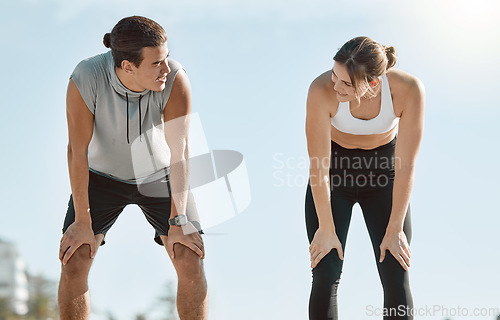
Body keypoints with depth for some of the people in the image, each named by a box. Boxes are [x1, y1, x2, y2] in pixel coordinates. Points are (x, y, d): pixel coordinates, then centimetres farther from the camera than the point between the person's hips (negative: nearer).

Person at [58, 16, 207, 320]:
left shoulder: (175, 78, -30)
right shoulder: (86, 79, -31)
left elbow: (179, 151, -29)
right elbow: (78, 150, -25)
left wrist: (179, 221, -32)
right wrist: (82, 222, -22)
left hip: (158, 174, 0)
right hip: (103, 174, 0)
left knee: (191, 263, -11)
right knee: (74, 264, -11)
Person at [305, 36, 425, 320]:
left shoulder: (409, 90, -31)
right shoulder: (322, 91, -32)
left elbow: (406, 168, -21)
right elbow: (319, 166, -22)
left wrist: (394, 230, -14)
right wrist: (326, 230, -14)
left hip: (382, 171, 1)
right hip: (335, 173, 0)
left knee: (397, 280, -5)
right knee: (326, 277, -8)